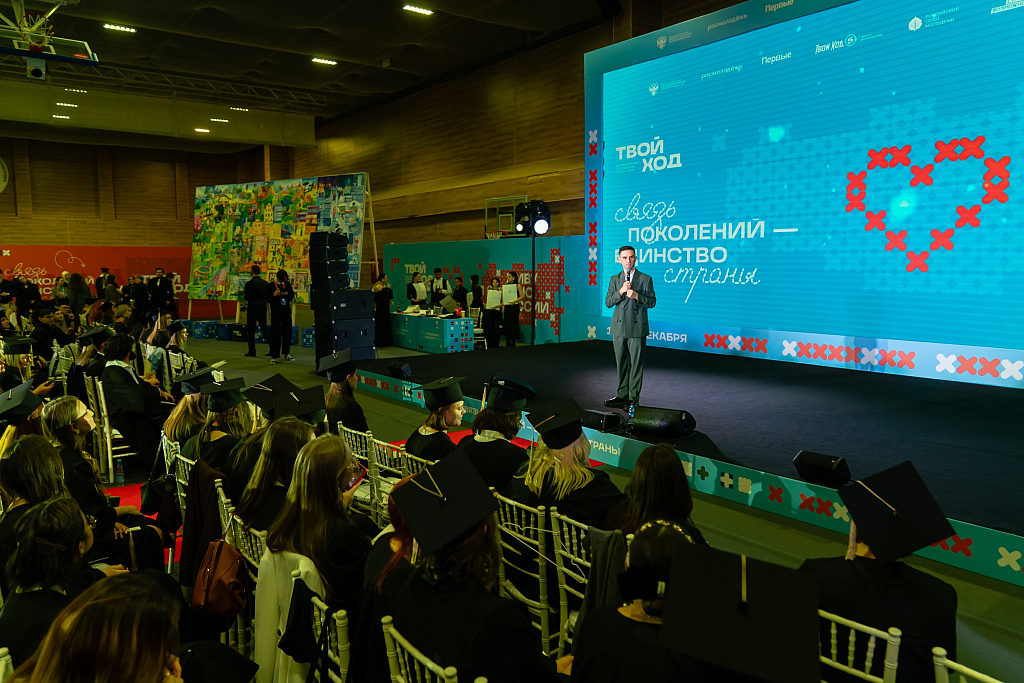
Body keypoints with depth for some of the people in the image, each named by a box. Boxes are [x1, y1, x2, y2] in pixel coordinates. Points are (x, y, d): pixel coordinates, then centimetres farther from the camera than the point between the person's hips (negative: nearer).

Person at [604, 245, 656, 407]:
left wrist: (636, 296, -16)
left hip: (637, 328, -3)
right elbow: (608, 303, 3)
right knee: (621, 363, 9)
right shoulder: (614, 280, 11)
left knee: (636, 364, -1)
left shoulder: (645, 279, 2)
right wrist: (621, 292, -12)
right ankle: (622, 395, 20)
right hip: (619, 328, 3)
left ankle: (634, 397, 6)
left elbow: (652, 302, -1)